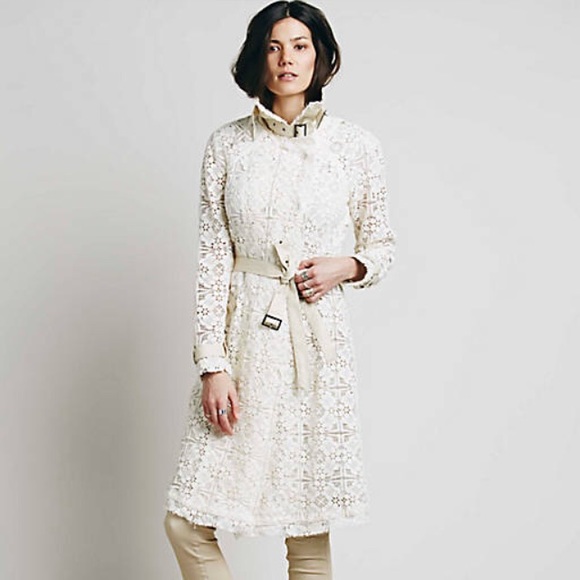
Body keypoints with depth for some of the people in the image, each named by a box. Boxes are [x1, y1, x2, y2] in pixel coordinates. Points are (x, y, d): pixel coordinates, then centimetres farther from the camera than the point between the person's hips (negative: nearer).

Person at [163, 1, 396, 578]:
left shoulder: (356, 145, 3)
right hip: (242, 334, 1)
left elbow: (382, 243, 15)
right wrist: (212, 363, -7)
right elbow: (212, 257, 1)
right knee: (186, 524, -3)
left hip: (319, 337, 0)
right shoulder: (227, 145, 4)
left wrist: (348, 266, -8)